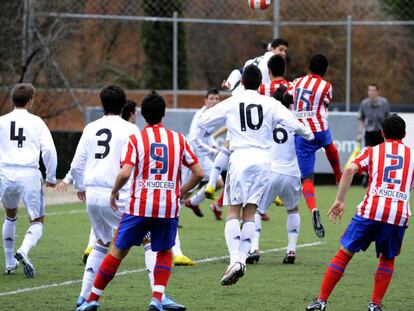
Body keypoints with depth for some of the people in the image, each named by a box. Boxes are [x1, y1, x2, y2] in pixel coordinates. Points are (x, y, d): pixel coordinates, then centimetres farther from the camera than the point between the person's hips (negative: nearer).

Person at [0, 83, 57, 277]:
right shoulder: (36, 122, 4)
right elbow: (49, 150, -3)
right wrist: (51, 177, 7)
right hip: (29, 174, -2)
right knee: (37, 221, 8)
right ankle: (23, 251, -22)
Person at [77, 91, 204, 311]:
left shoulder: (135, 139, -1)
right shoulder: (178, 139, 7)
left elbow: (125, 173, -14)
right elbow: (199, 173, 5)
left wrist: (114, 192, 4)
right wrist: (181, 192, 20)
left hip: (140, 206, -1)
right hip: (169, 207, 1)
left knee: (118, 251, 10)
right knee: (165, 252, 19)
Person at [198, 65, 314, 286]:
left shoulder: (231, 103, 6)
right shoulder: (270, 104, 7)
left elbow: (203, 122, 13)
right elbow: (294, 124, 2)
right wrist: (308, 134, 24)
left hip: (240, 157, -2)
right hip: (263, 159, 2)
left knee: (233, 212, -1)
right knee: (250, 213, 8)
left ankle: (235, 260, -16)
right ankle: (242, 259, 0)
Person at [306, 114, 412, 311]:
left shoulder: (373, 151, 15)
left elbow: (350, 170, -1)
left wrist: (339, 201, 0)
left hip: (371, 210, -1)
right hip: (399, 215, 1)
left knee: (345, 254, 7)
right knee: (388, 259, 22)